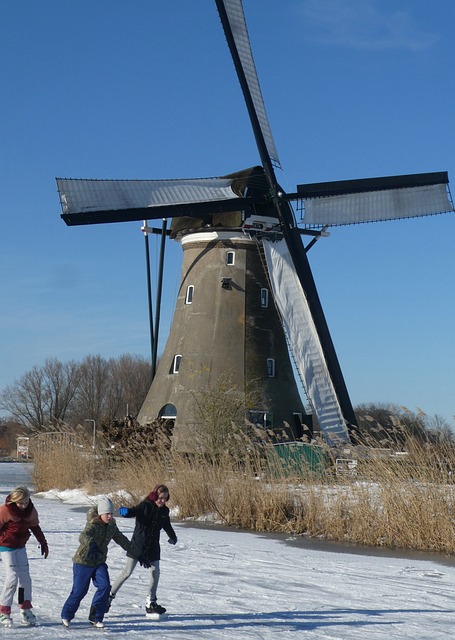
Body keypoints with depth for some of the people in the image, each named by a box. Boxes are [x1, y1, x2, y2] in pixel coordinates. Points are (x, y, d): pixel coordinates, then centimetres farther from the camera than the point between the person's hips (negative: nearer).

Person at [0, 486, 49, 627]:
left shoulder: (30, 510, -5)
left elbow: (35, 526, 12)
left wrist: (43, 543, 20)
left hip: (20, 546, 6)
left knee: (25, 577, 4)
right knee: (12, 577, -12)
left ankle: (25, 610, 14)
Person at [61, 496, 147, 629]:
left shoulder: (112, 527, 3)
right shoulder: (93, 525, -19)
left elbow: (124, 542, 15)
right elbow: (83, 536, -40)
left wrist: (138, 555, 19)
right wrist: (92, 545, -60)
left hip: (99, 562, 6)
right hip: (83, 562, -6)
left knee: (105, 586, -14)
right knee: (79, 591, -2)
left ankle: (95, 618, -2)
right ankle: (66, 615, 23)